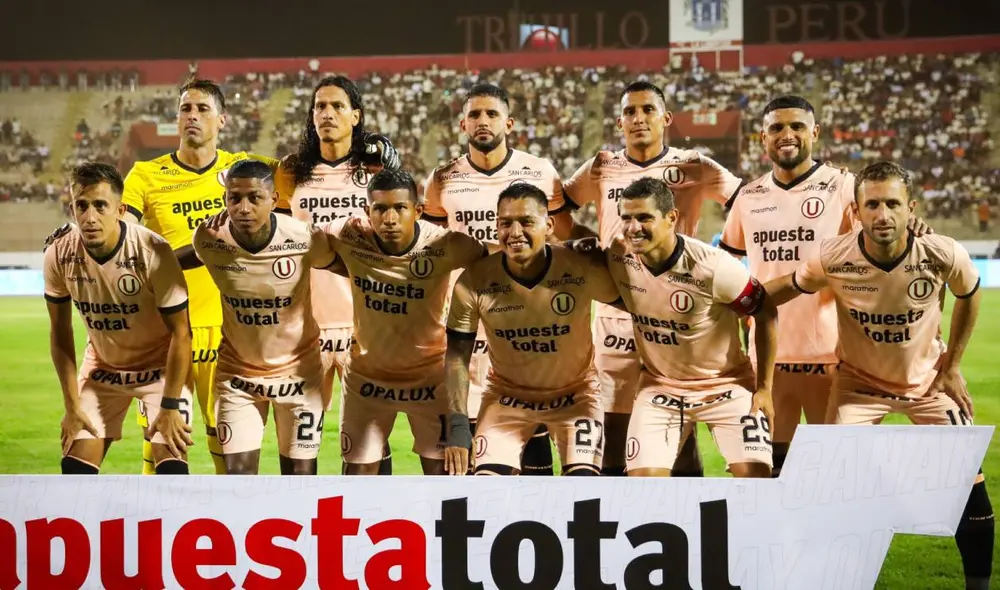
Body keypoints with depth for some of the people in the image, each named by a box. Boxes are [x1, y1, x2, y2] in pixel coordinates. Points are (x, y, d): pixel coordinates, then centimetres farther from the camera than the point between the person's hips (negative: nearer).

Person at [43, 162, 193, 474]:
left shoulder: (153, 252, -29)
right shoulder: (59, 253, -17)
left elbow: (180, 333, -20)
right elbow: (60, 332, -4)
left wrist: (170, 406, -18)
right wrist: (72, 404, -4)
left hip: (160, 366, -4)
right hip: (102, 367, 4)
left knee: (171, 468, -16)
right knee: (75, 468, -1)